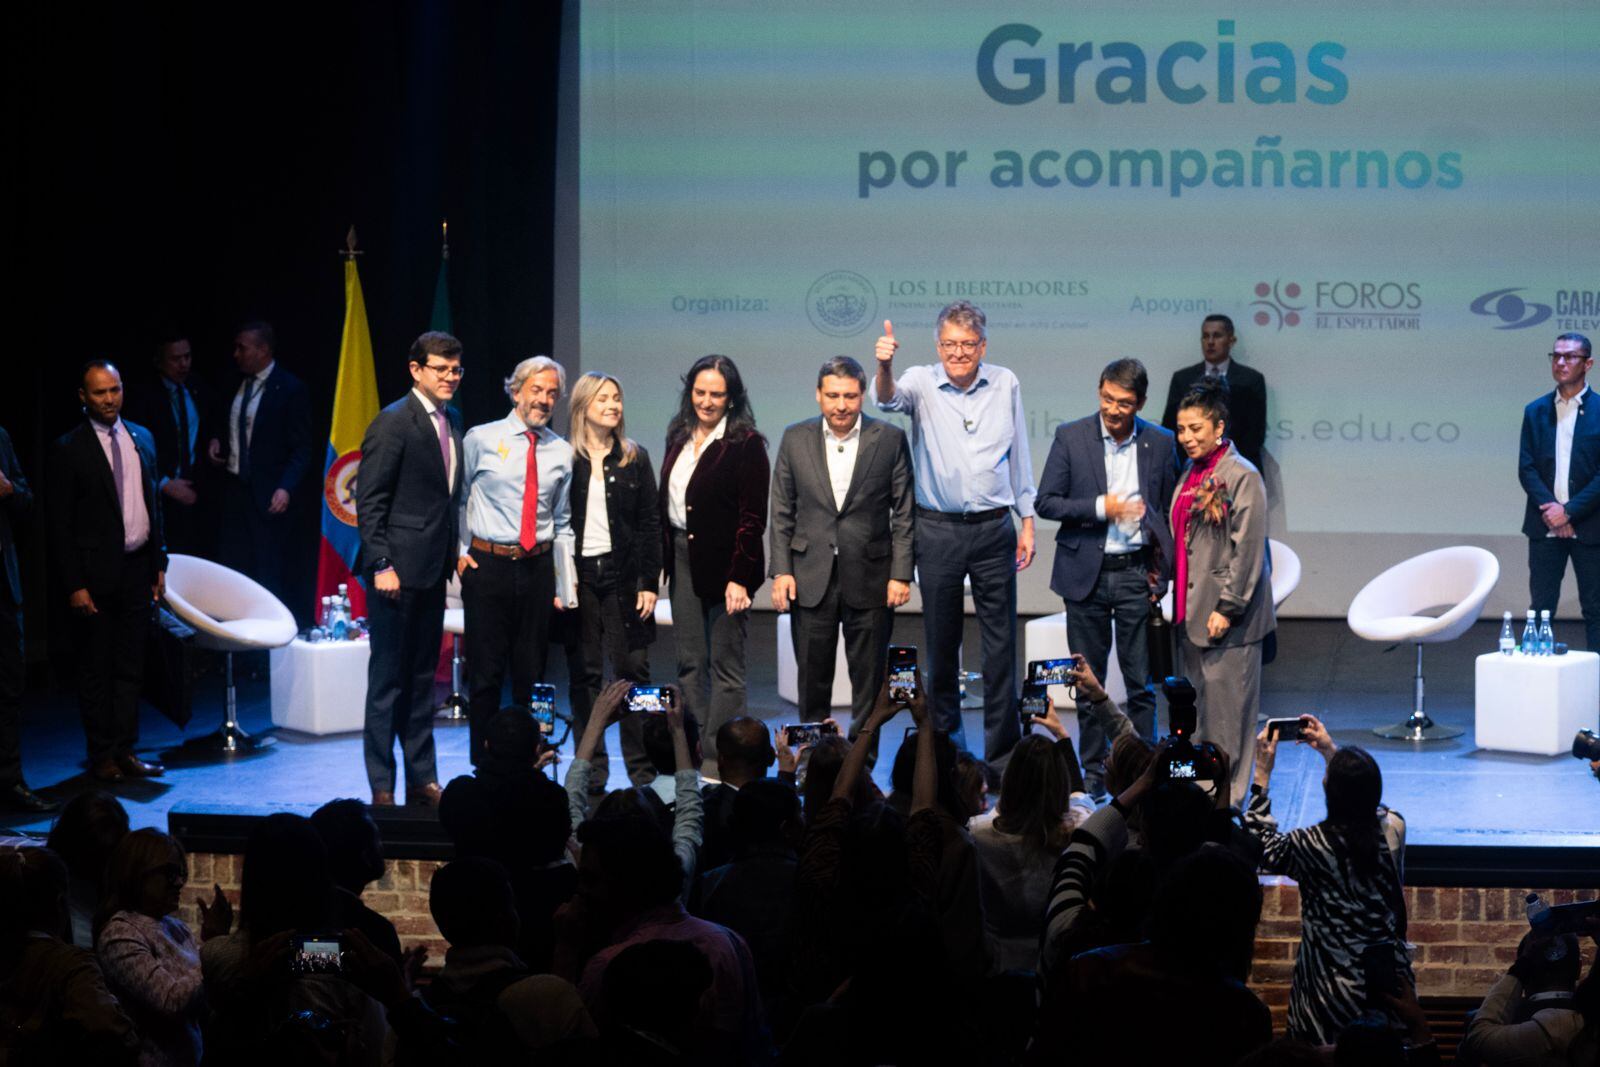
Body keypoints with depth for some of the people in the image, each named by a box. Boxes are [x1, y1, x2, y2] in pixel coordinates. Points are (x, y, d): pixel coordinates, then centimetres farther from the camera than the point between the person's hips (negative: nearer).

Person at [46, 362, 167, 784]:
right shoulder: (69, 449, -8)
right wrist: (75, 586, -12)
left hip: (137, 569, 5)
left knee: (130, 667, 10)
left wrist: (159, 563, 11)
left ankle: (125, 750, 18)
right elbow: (60, 525, -8)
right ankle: (102, 754, 12)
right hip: (96, 574, -5)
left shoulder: (141, 438, 9)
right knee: (95, 670, 4)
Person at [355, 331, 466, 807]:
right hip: (398, 569, -8)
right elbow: (368, 501, -14)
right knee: (388, 677, -1)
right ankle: (382, 786, 5)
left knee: (422, 677, 13)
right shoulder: (394, 422, -11)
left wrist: (454, 552, 10)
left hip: (433, 570, 8)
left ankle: (422, 779, 20)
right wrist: (381, 565, -18)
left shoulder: (450, 423, 12)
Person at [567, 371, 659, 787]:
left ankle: (642, 768, 4)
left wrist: (650, 583, -1)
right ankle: (592, 767, 9)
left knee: (632, 670, -1)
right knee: (585, 675, 2)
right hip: (578, 576, -1)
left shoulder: (634, 457, 8)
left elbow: (650, 523, 6)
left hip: (623, 574, 1)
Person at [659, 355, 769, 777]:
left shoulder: (745, 443, -8)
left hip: (725, 565, -6)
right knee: (689, 662, 8)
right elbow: (666, 502, 15)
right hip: (683, 560, 6)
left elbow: (752, 516, -11)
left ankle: (720, 755, 4)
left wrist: (739, 578, -16)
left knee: (725, 666, 0)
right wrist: (663, 560, 7)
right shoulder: (680, 437, 11)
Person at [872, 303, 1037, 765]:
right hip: (938, 531, -1)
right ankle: (947, 738, 25)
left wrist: (1027, 521, 9)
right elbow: (889, 398, -25)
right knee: (941, 643, 10)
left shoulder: (1005, 384, 3)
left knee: (1001, 644, 2)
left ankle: (1002, 751, 8)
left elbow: (1018, 455, 10)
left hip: (994, 530, 1)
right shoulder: (922, 383, -3)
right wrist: (884, 367, -47)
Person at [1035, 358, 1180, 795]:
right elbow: (1045, 502, -3)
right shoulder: (1071, 438, -1)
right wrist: (1102, 507, -15)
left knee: (1142, 682, 1)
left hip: (1137, 574, 0)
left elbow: (1170, 512, 9)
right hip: (1086, 574, 0)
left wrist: (1162, 572, 2)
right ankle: (1094, 770, 16)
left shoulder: (1160, 444, 2)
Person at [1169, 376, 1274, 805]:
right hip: (1192, 609, 8)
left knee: (1226, 701, -4)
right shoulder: (1191, 474, 14)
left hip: (1227, 613, -8)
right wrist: (1178, 602, 17)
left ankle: (1229, 797, 2)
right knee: (1198, 701, 12)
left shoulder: (1242, 476, -11)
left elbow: (1247, 549, -15)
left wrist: (1227, 607, -18)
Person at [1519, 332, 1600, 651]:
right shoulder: (1535, 411, 9)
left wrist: (1569, 511, -12)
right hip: (1545, 527, 2)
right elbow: (1526, 469, 4)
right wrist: (1550, 508, -10)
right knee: (1541, 609, 3)